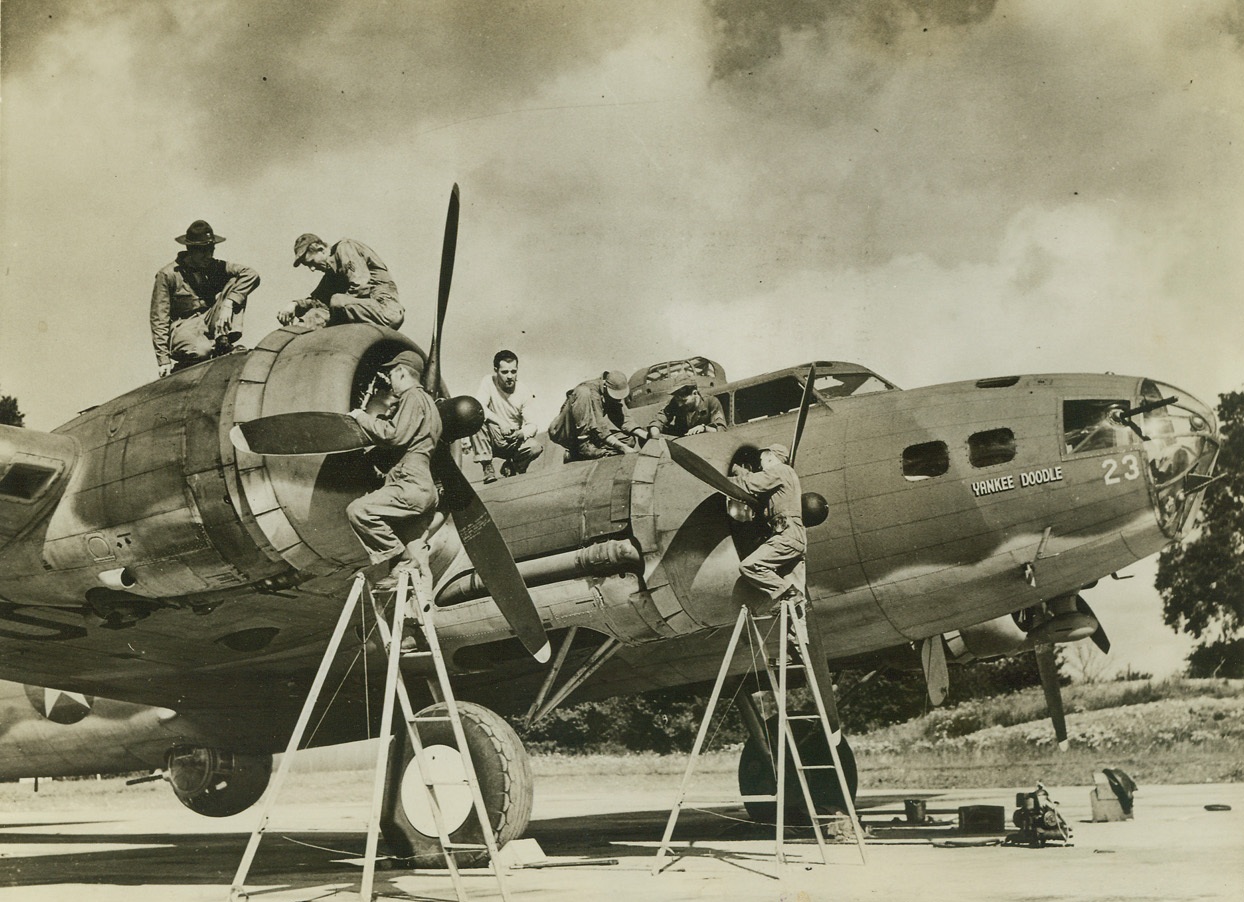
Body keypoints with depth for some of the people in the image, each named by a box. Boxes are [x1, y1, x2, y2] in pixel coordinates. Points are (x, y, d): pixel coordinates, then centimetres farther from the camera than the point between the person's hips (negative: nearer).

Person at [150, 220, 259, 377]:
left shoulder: (215, 267, 6)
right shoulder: (168, 275, -5)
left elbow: (251, 275, -9)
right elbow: (159, 319, -7)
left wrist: (228, 303, -25)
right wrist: (163, 360, -15)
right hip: (183, 327, -5)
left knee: (236, 283, -12)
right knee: (203, 351, -41)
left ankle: (224, 341, -24)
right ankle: (178, 366, -5)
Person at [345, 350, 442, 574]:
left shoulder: (413, 397, -6)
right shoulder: (426, 400, 26)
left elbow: (396, 435, -16)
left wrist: (362, 417, -5)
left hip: (412, 485, -11)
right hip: (425, 488, 11)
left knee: (358, 510, -19)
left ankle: (397, 555, -14)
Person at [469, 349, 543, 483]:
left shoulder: (524, 392, -6)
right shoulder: (489, 382, -8)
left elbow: (532, 425, -9)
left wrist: (521, 434, -33)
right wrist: (500, 422, -37)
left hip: (515, 442, 1)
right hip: (493, 441, -1)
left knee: (536, 447, -28)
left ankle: (511, 465, 6)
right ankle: (487, 468, -19)